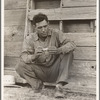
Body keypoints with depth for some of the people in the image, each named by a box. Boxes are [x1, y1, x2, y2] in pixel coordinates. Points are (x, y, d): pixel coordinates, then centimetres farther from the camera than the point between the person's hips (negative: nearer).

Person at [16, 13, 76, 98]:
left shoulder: (56, 33, -7)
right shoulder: (30, 38, -6)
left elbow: (72, 44, -16)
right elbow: (23, 56, -15)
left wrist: (58, 50, -36)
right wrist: (34, 56, -39)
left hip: (55, 71, 0)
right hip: (40, 71, 0)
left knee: (68, 53, -22)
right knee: (20, 66, -23)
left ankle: (59, 85, -23)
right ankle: (38, 84, 0)